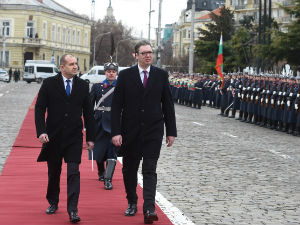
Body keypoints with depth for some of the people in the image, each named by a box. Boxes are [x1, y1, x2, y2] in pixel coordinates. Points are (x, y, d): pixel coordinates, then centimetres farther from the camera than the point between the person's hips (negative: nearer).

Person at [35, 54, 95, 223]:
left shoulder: (83, 85, 5)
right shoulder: (49, 84, -1)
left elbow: (88, 113, 8)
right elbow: (40, 108, -2)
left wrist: (90, 137, 6)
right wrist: (41, 131, -14)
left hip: (74, 137, 0)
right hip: (53, 137, 0)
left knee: (74, 172, -10)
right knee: (54, 172, 12)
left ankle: (73, 210, -11)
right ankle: (53, 203, 32)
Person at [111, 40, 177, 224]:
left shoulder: (161, 75, 4)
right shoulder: (125, 76, 0)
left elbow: (168, 104, 7)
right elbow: (117, 105, -1)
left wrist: (171, 131, 4)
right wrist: (116, 132, -10)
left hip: (153, 131, -1)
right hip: (130, 131, 1)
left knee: (150, 170, -8)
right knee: (129, 170, 11)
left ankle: (149, 209, -14)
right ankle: (132, 202, 29)